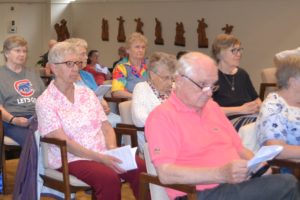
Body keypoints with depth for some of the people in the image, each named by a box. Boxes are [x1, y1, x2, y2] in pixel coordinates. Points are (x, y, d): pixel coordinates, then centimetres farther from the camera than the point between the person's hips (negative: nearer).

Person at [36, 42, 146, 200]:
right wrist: (100, 158, -21)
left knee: (142, 168, -23)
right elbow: (63, 142, -12)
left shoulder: (87, 93, 15)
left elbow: (106, 127, 12)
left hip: (103, 155, 5)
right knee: (109, 178, -34)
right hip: (71, 159, -5)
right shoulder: (45, 102, -2)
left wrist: (112, 150, -10)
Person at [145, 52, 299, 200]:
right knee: (286, 186, -27)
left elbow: (238, 148, 26)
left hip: (238, 182, 8)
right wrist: (221, 174, -25)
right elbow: (165, 174, -16)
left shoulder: (212, 107, 19)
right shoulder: (162, 116, -5)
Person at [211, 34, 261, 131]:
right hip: (229, 121, -7)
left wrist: (258, 106, 5)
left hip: (251, 116, 8)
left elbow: (256, 98, 30)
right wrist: (240, 109, -14)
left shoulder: (242, 74, 22)